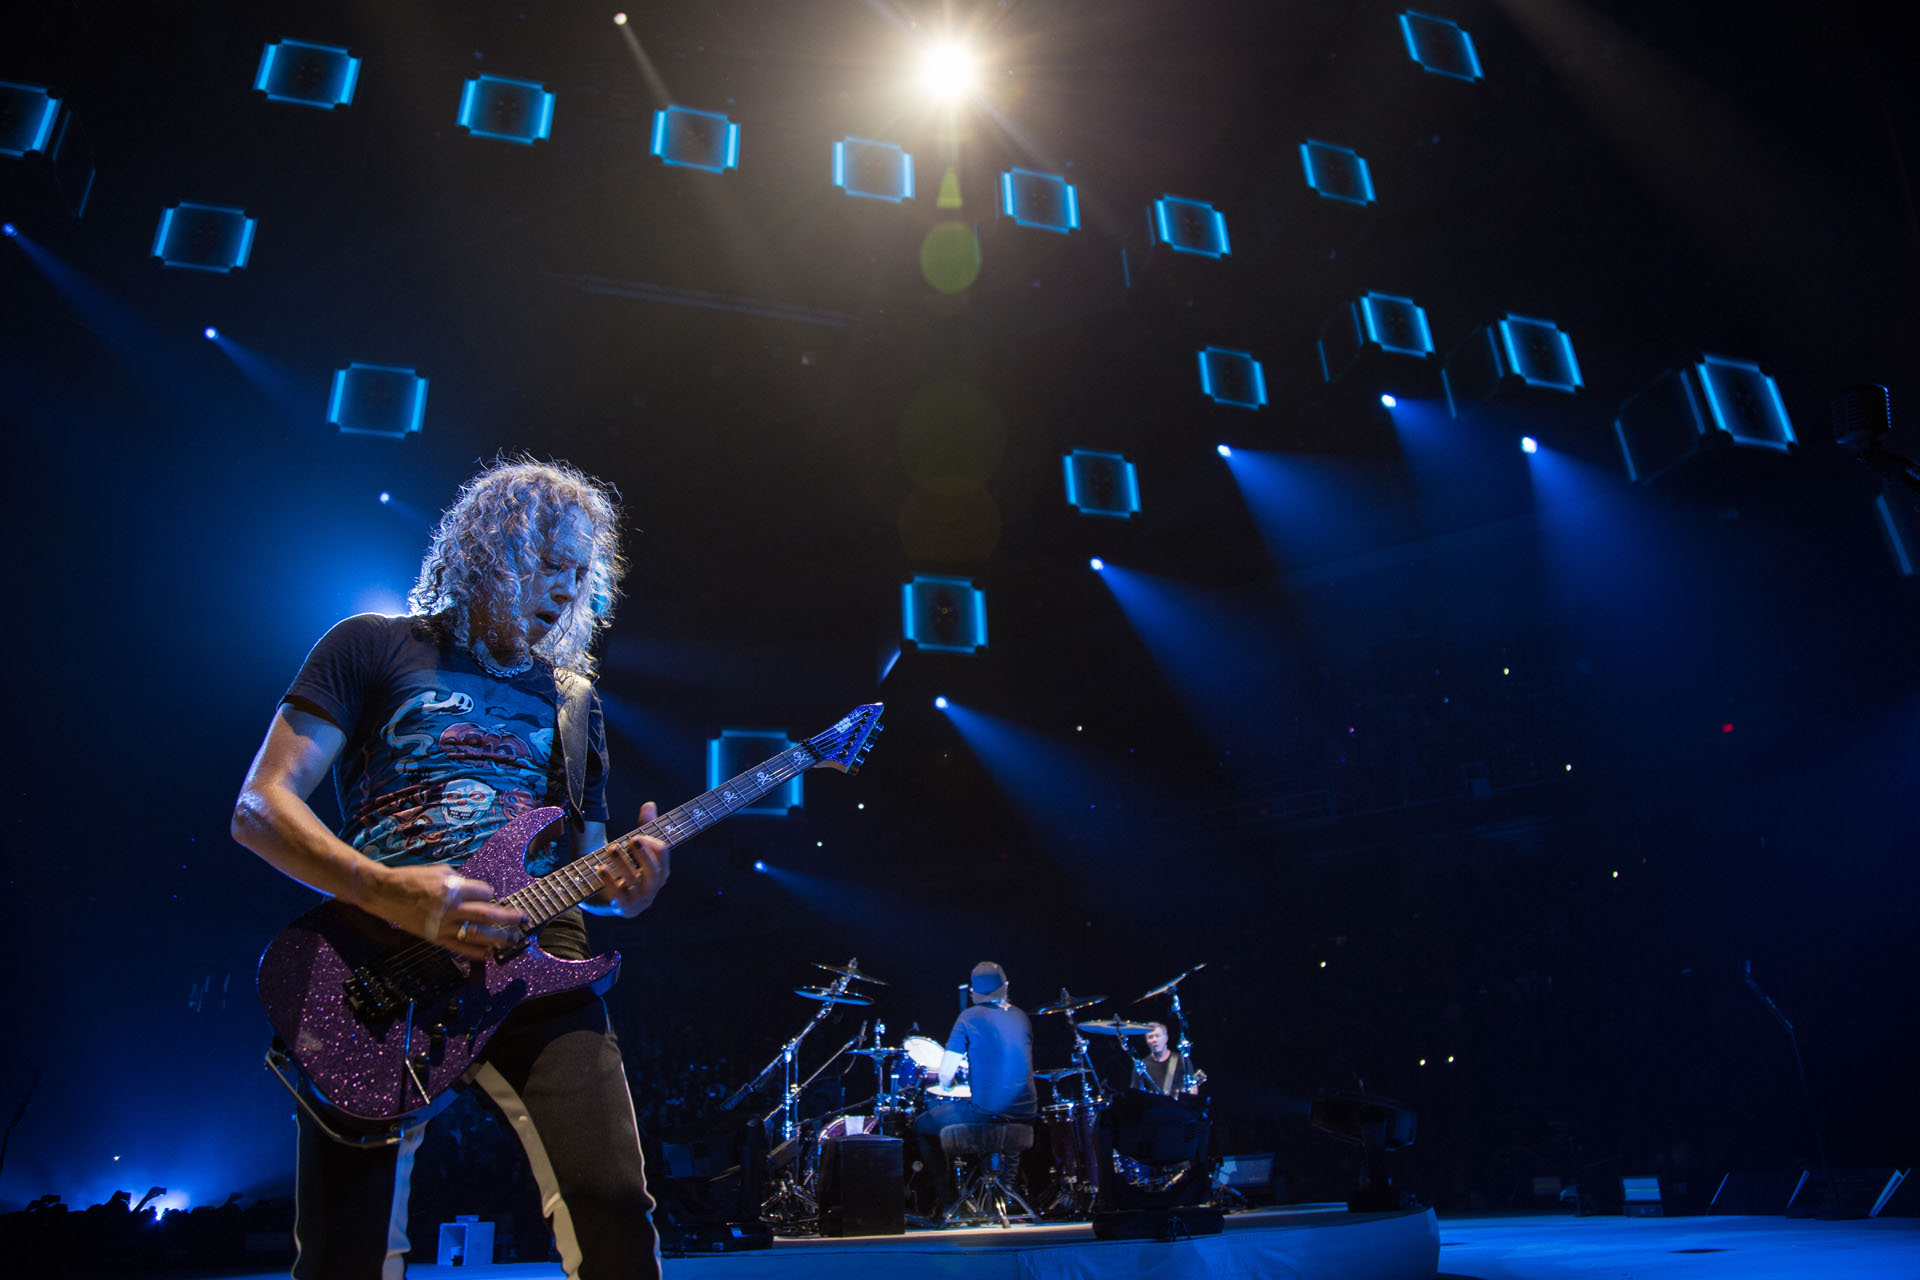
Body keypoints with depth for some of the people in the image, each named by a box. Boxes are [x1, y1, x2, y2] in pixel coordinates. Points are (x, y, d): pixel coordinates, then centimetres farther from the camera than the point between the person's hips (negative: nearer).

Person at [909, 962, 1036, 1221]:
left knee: (922, 1127, 17)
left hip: (985, 1111, -6)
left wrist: (946, 1085, 14)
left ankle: (949, 1202, 14)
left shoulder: (970, 1017, -5)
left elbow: (946, 1071, -8)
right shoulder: (1020, 1017, 10)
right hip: (1024, 1113, 6)